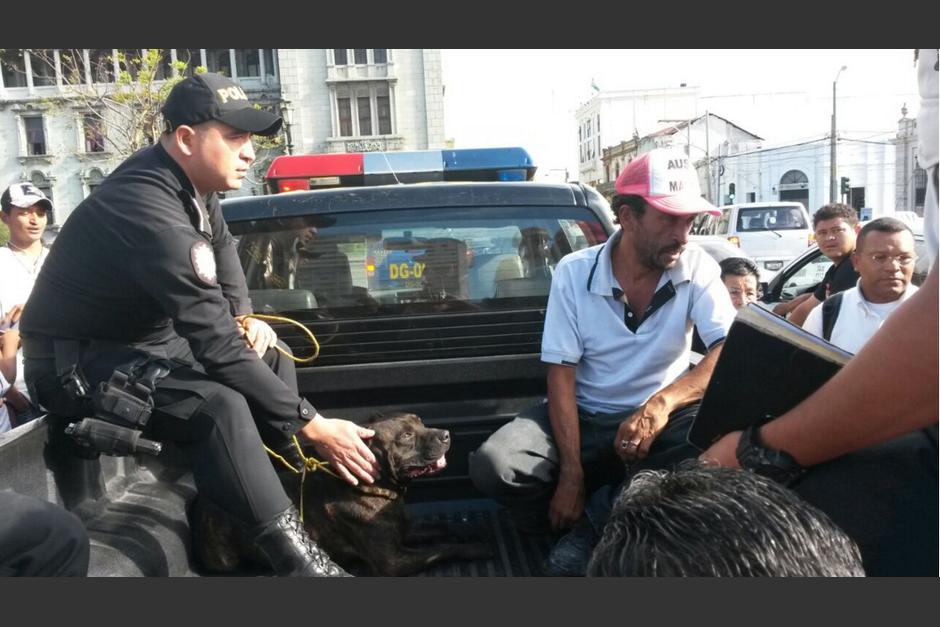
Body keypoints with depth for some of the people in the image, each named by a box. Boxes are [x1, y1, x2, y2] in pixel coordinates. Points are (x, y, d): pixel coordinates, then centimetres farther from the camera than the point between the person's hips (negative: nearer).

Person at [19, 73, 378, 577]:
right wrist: (311, 425, -29)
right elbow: (218, 348, -34)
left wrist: (244, 317, -1)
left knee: (269, 354, 3)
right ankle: (295, 559, -24)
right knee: (220, 407, -32)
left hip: (146, 336, 10)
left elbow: (222, 246, 17)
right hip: (78, 362, -9)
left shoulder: (187, 178, -5)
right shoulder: (151, 211, -32)